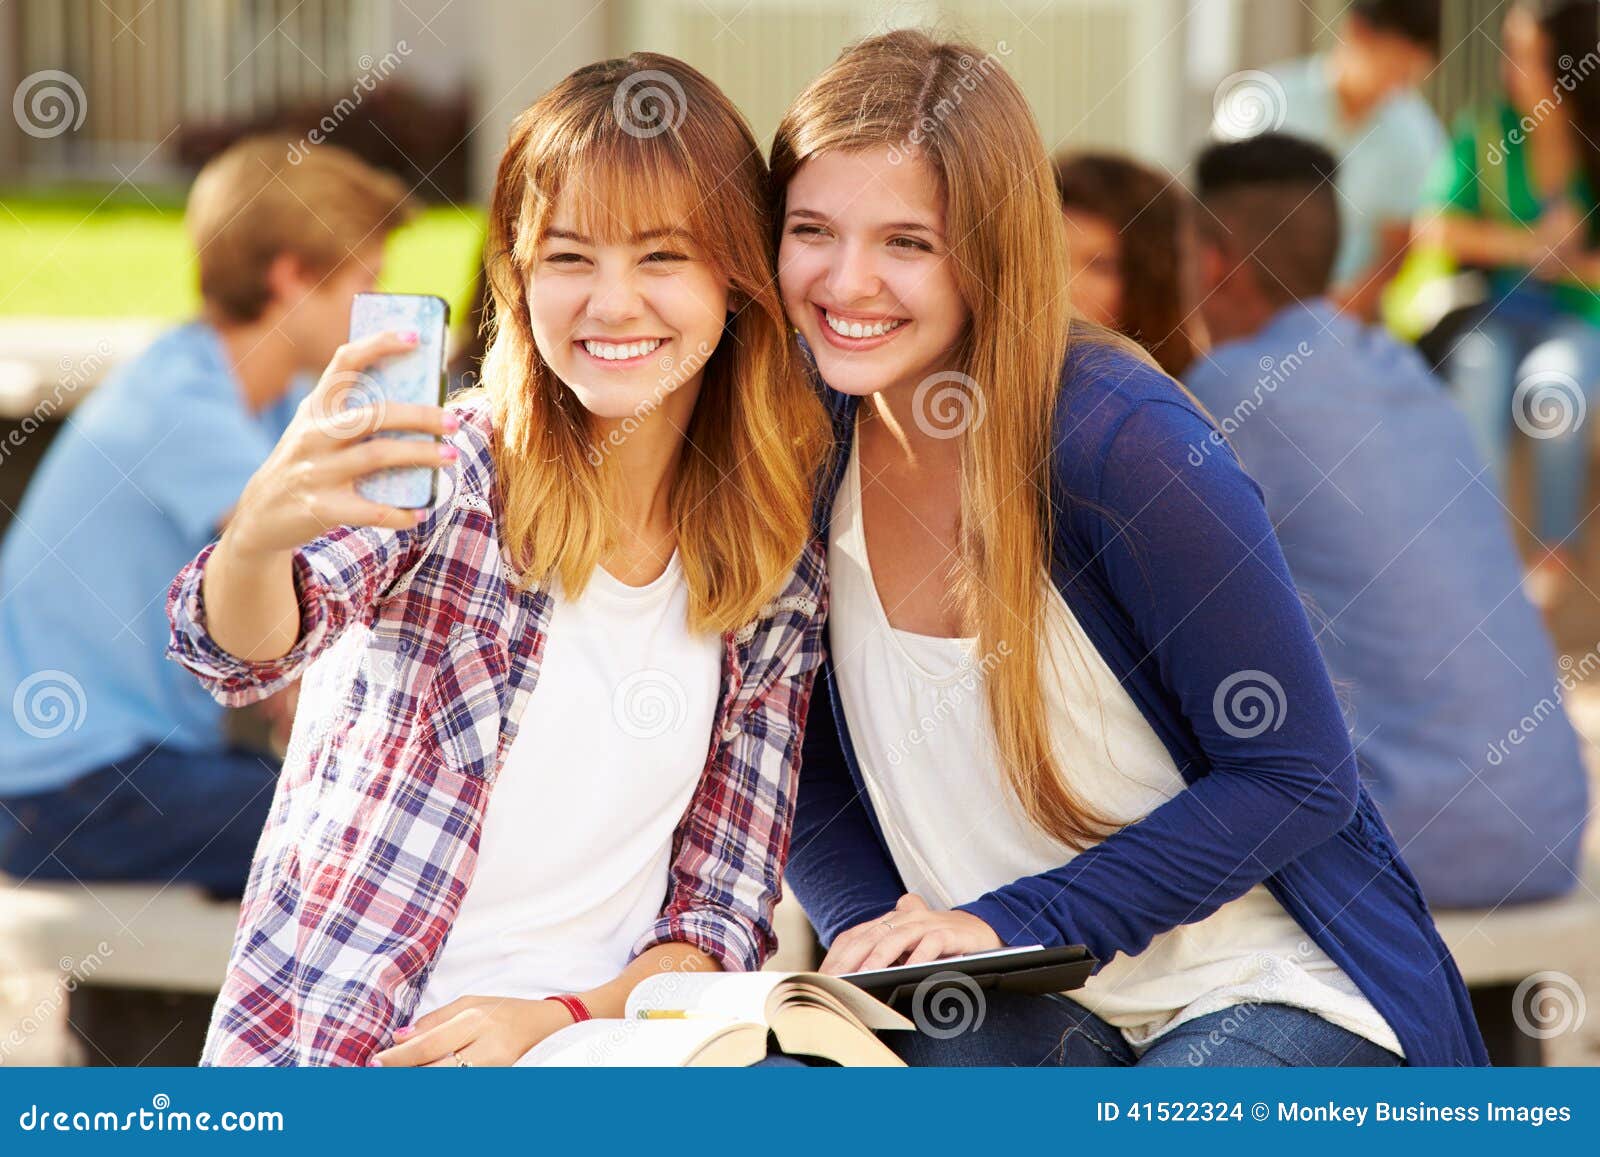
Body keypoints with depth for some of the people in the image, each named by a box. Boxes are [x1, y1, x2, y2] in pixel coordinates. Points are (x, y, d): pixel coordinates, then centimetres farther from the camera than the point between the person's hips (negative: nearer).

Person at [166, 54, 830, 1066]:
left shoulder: (780, 577, 9)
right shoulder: (439, 470, -1)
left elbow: (722, 908, 9)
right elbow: (245, 647, -20)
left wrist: (561, 1017, -10)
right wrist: (262, 533, -42)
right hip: (321, 1046, -2)